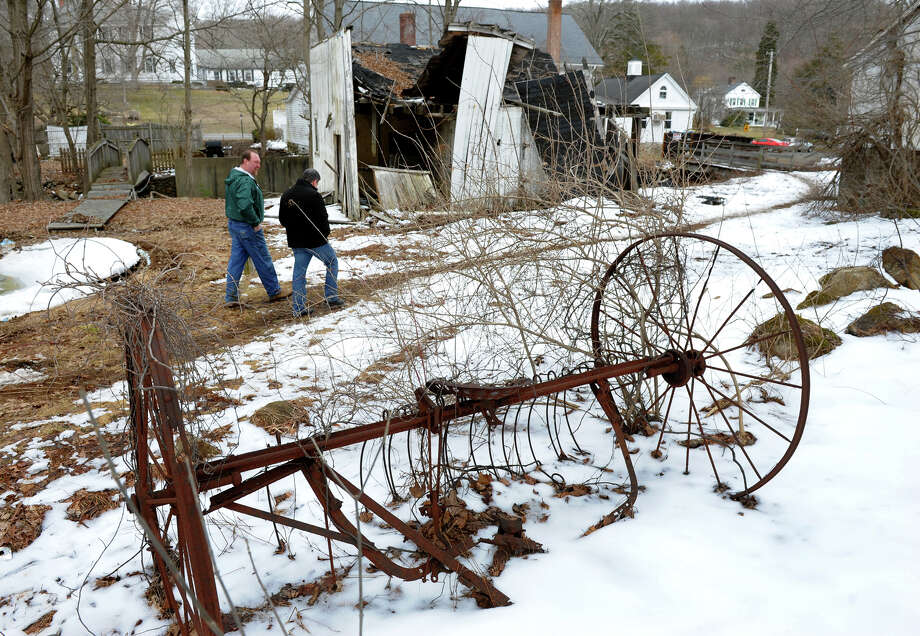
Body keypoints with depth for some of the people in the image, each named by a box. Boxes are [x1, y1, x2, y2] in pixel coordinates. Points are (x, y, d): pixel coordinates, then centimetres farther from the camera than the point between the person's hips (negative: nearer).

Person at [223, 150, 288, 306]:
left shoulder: (233, 177, 12)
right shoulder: (245, 181, -22)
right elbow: (245, 206, -35)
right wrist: (255, 222, -21)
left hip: (233, 223, 10)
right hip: (247, 227, -10)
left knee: (236, 260, 11)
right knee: (263, 260, 5)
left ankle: (230, 297, 12)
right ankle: (274, 292, 18)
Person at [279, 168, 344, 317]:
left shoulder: (286, 195, 9)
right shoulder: (313, 195, -15)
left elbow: (282, 219, 13)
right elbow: (323, 218, -16)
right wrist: (325, 233, 2)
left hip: (295, 242, 6)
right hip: (315, 240, -6)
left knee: (299, 272, 10)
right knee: (332, 263, 14)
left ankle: (299, 307, 8)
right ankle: (332, 297, 11)